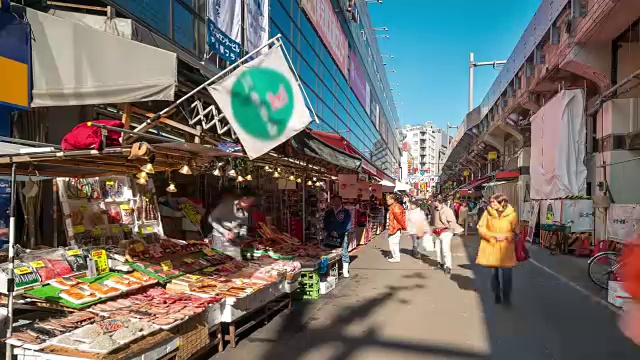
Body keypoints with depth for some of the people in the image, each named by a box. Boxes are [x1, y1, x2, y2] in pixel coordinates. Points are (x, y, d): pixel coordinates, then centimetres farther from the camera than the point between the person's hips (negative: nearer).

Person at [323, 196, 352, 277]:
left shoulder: (346, 212, 1)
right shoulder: (328, 212, 12)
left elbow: (347, 225, -6)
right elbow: (325, 224, 7)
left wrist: (337, 232, -12)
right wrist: (331, 232, -9)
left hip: (342, 236, -3)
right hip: (330, 236, 3)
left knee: (344, 253, -1)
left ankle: (345, 271, 6)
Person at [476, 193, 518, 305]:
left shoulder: (512, 214, -5)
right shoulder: (487, 212, -3)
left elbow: (515, 232, 1)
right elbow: (481, 228, -3)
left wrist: (506, 236, -18)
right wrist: (494, 235, -16)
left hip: (506, 248, -1)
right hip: (491, 247, 2)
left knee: (507, 273, -6)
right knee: (495, 272, 13)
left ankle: (506, 297, 13)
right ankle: (497, 295, 31)